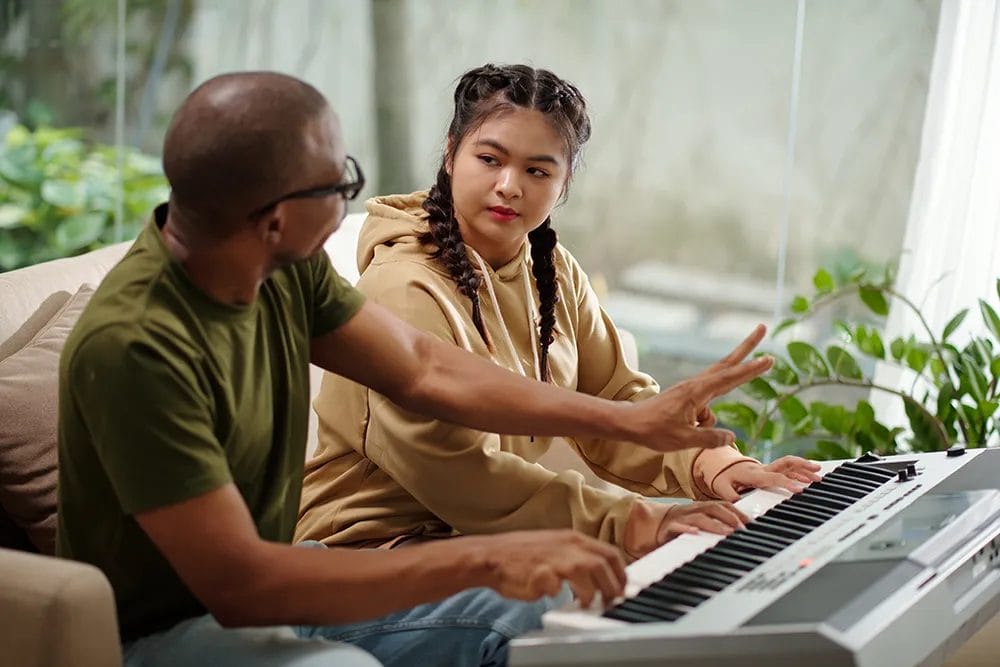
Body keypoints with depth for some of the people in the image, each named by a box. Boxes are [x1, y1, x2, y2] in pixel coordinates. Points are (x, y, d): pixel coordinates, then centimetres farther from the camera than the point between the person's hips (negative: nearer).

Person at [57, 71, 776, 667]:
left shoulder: (284, 266, -7)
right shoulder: (133, 344, -31)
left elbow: (425, 368, 4)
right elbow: (236, 583, -33)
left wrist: (635, 421, 4)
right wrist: (478, 560, -33)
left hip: (270, 583, 8)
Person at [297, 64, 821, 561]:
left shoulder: (553, 272, 7)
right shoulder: (405, 290, -22)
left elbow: (615, 402, 6)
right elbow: (454, 475, -29)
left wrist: (711, 464, -13)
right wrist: (628, 522, -30)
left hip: (491, 530, 8)